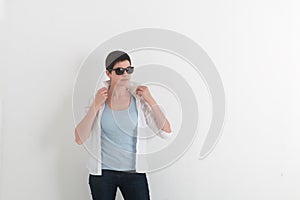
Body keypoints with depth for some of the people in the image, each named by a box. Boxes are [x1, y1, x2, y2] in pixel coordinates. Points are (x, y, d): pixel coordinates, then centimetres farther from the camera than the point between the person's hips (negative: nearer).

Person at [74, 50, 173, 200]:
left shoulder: (139, 99, -4)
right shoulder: (97, 99, -3)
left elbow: (167, 133, -8)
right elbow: (79, 139, -10)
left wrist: (150, 100, -13)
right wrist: (96, 106, -17)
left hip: (134, 172, 0)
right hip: (102, 172, 1)